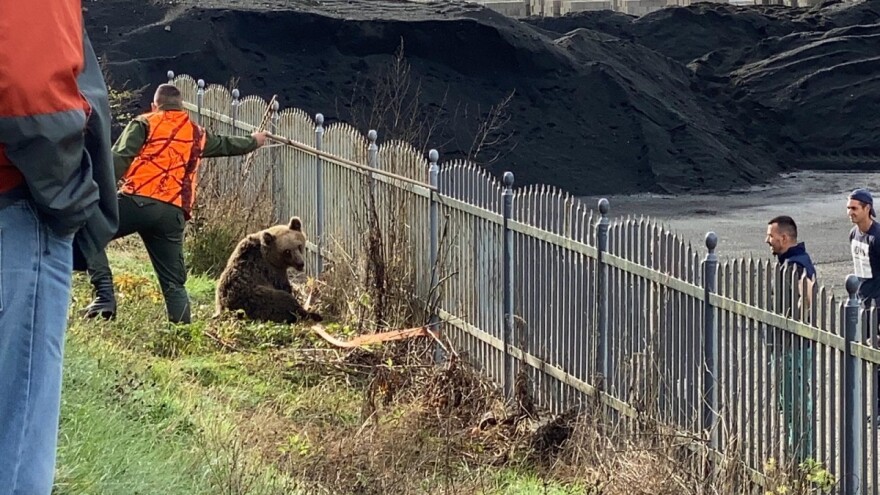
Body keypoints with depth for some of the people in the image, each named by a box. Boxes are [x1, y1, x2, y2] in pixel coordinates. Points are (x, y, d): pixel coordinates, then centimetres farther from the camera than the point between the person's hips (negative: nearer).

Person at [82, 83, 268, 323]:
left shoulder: (144, 124, 12)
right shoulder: (197, 134, 26)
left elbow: (119, 159, -3)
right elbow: (226, 145, 44)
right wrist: (254, 141, 64)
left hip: (138, 201, -4)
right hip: (174, 214, 4)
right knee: (174, 283, 11)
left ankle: (105, 295, -15)